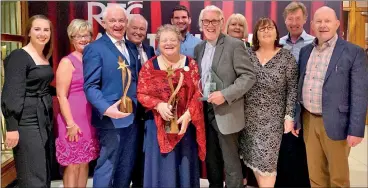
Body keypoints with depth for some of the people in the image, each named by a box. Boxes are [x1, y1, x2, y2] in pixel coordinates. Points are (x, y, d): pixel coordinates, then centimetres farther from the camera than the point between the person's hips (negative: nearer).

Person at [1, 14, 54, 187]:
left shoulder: (45, 57, 12)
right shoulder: (19, 56, -11)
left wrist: (51, 119, 15)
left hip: (45, 119, 8)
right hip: (27, 122, -8)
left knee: (46, 173, 14)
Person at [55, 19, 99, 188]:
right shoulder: (67, 62, -7)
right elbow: (61, 95, -12)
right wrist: (70, 123, -16)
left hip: (90, 119, 6)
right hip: (73, 120, -6)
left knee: (85, 162, 14)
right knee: (73, 164, 2)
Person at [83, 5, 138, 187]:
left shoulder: (131, 47, 14)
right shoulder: (94, 48, -8)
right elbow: (90, 87, -13)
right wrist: (107, 109, -28)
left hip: (132, 117, 7)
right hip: (111, 118, -7)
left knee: (127, 168, 17)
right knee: (106, 167, 3)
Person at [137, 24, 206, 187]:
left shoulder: (190, 64, 3)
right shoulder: (149, 66, 1)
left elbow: (197, 93, -3)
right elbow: (141, 93, -2)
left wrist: (188, 115, -17)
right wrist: (158, 105, -20)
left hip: (185, 123, 1)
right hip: (159, 124, 0)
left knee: (185, 166, 11)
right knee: (161, 166, 8)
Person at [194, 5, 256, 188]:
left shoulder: (235, 45, -9)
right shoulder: (199, 48, 11)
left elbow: (249, 76, -14)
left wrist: (225, 95, -23)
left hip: (226, 113, -6)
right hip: (205, 111, 6)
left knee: (230, 162, 4)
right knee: (211, 160, 17)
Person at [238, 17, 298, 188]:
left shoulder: (287, 57, -4)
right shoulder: (247, 54, 2)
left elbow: (292, 89, -4)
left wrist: (289, 116, -8)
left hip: (272, 118, -3)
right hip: (249, 115, 3)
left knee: (267, 158, -1)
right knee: (254, 156, 10)